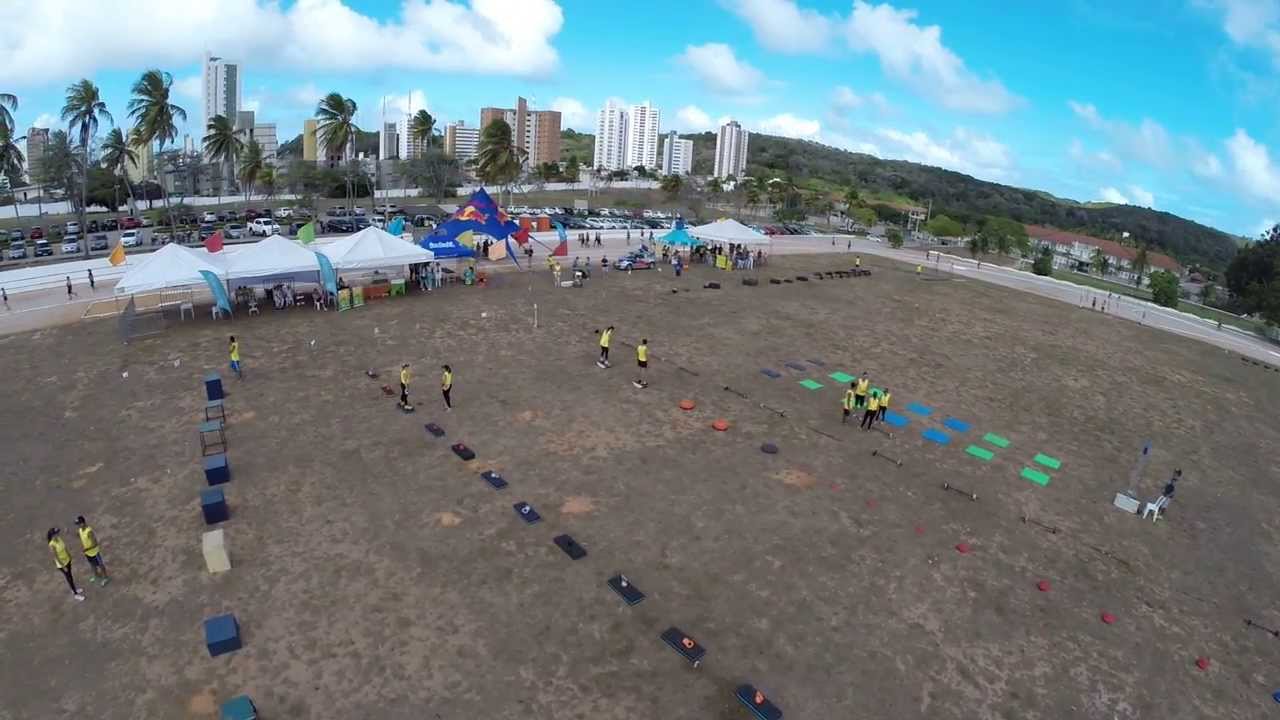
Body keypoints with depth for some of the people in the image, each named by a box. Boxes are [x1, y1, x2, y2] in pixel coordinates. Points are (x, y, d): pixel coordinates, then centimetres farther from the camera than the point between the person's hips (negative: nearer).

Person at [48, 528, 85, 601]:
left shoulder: (59, 538, -10)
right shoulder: (52, 545, -32)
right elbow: (56, 557, -24)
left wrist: (69, 555, 16)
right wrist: (63, 566, -17)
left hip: (67, 559, 7)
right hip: (62, 563, -7)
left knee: (70, 575, 25)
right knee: (69, 578, 9)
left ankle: (74, 589, 45)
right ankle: (75, 594, 26)